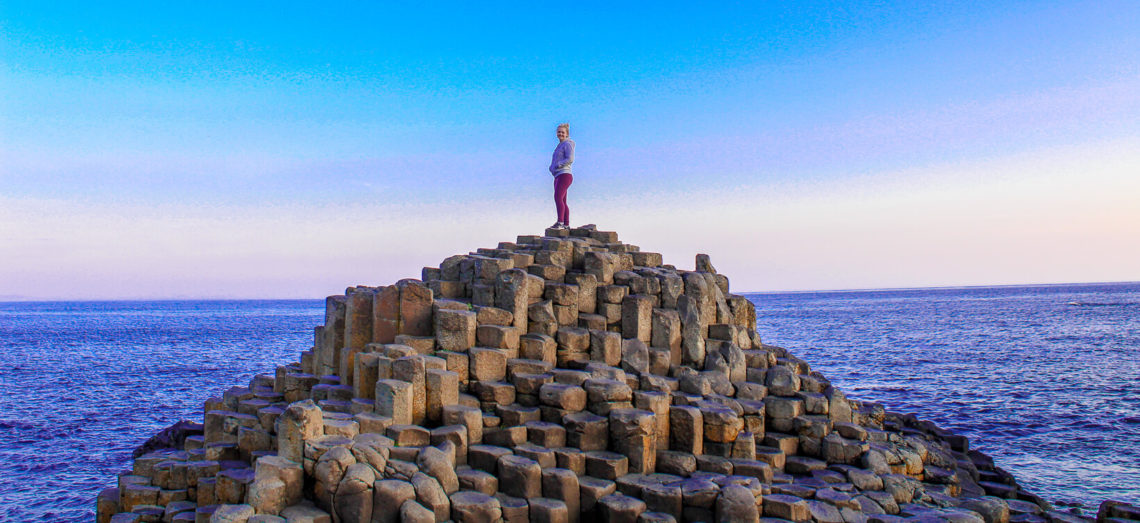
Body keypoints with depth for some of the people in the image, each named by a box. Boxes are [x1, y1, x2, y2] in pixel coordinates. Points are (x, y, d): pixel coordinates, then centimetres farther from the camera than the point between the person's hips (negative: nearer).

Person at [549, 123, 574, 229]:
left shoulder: (567, 144, -4)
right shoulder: (560, 145, 23)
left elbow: (570, 159, -18)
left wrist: (558, 165, -14)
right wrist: (551, 167, 12)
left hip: (564, 175, -10)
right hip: (558, 176, 10)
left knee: (558, 197, -22)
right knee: (562, 201, 8)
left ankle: (560, 222, -29)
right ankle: (566, 224, 10)